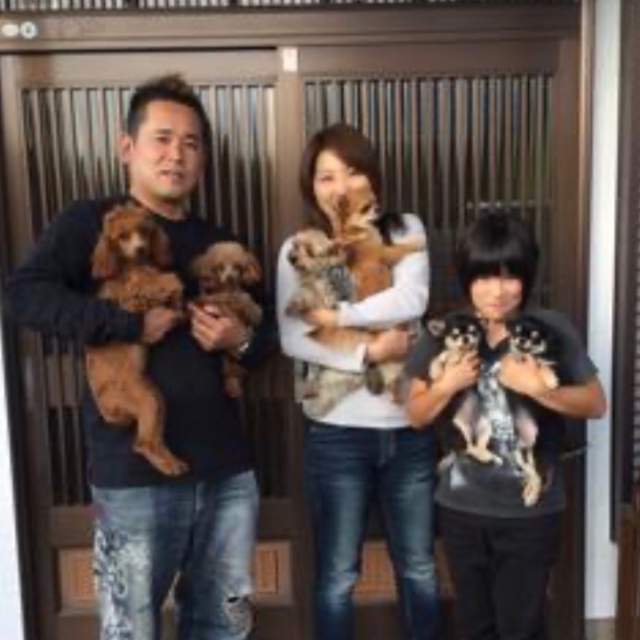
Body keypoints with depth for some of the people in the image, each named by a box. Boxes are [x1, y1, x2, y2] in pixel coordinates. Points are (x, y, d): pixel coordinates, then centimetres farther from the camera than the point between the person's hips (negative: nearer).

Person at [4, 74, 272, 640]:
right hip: (135, 474, -5)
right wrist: (130, 323, -21)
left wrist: (241, 339, -3)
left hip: (227, 468, 6)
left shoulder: (219, 243, 14)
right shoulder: (92, 223, -2)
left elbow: (264, 336, 20)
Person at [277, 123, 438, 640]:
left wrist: (336, 315, -16)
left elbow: (412, 300, -16)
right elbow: (292, 340, -13)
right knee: (338, 574, 12)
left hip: (409, 426, 2)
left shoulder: (405, 230, 3)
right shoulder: (298, 250, 0)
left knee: (418, 567, 19)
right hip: (337, 431, -1)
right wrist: (367, 353, -22)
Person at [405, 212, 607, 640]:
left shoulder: (551, 330, -9)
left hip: (530, 512, -2)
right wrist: (446, 385, -18)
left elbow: (596, 404, -6)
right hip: (462, 509, 3)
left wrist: (539, 387, -22)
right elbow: (416, 416, 2)